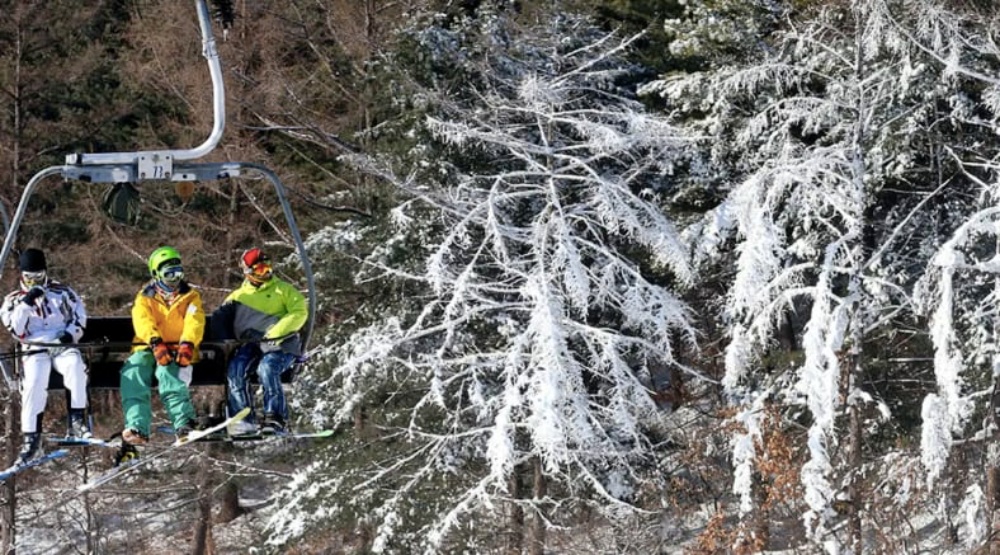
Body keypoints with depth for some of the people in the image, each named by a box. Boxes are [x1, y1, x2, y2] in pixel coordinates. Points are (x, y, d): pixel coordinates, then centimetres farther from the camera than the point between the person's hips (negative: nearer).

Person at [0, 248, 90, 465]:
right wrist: (27, 303, -11)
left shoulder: (62, 292, 17)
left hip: (64, 347, 0)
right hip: (36, 351, 0)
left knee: (75, 366, -35)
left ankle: (77, 421, -32)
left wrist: (71, 333, -7)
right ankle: (32, 439, -29)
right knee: (34, 382, -31)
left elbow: (79, 316, 13)